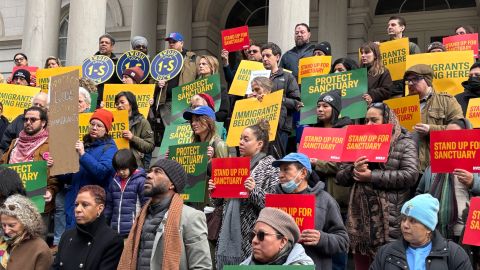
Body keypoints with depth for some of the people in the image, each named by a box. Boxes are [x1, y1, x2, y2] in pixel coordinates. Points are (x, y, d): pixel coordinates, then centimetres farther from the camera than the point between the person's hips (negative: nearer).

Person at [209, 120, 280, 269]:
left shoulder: (269, 165, -2)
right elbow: (219, 203, 20)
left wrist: (255, 191, -22)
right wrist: (214, 190, 0)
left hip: (252, 235, -6)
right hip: (229, 231, 6)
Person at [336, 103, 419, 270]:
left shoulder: (404, 143, 3)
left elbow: (410, 175, -13)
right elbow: (340, 177, 14)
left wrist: (372, 176, -13)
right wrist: (354, 170, -9)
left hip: (389, 220, -5)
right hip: (360, 217, 5)